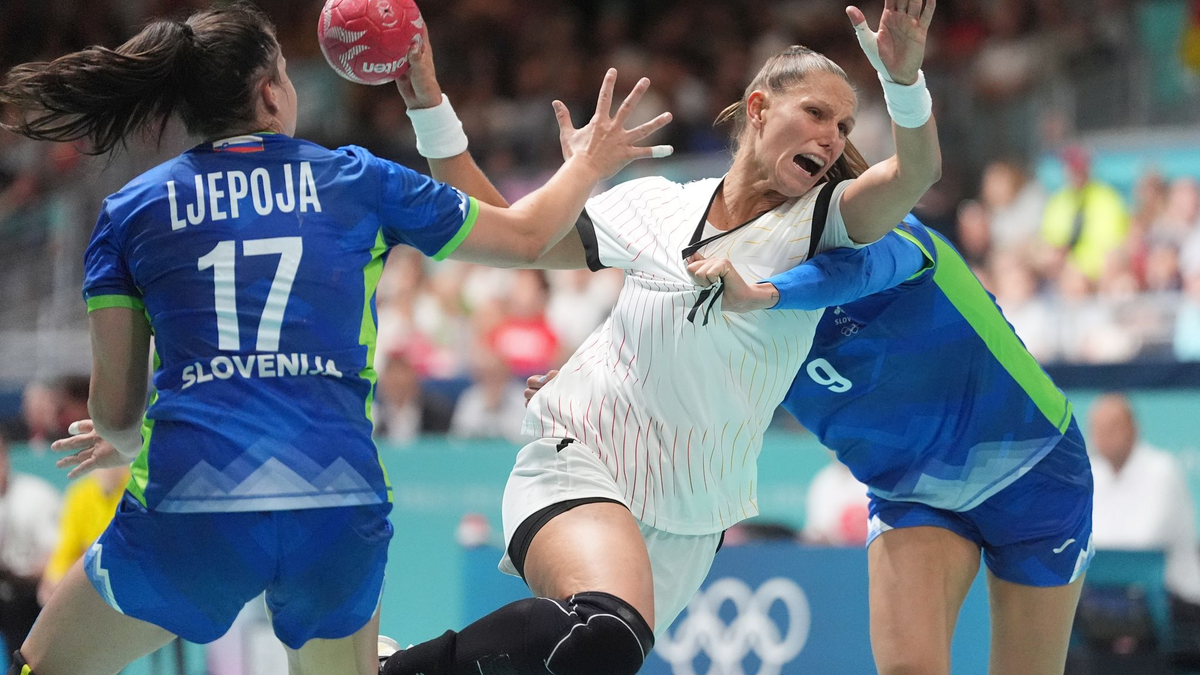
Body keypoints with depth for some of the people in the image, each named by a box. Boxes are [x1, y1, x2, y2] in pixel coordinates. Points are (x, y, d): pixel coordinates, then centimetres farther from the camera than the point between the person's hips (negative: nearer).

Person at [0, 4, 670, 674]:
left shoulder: (131, 209, 10)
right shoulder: (356, 179, 11)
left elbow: (115, 408, 11)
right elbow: (525, 235, 23)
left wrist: (121, 444, 35)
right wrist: (588, 165, 43)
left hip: (189, 514, -1)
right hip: (342, 510, 1)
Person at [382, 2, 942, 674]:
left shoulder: (822, 223, -2)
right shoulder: (654, 204, 1)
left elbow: (916, 172, -23)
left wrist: (904, 77, -43)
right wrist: (430, 107, 2)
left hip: (687, 526, 3)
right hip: (578, 462, -3)